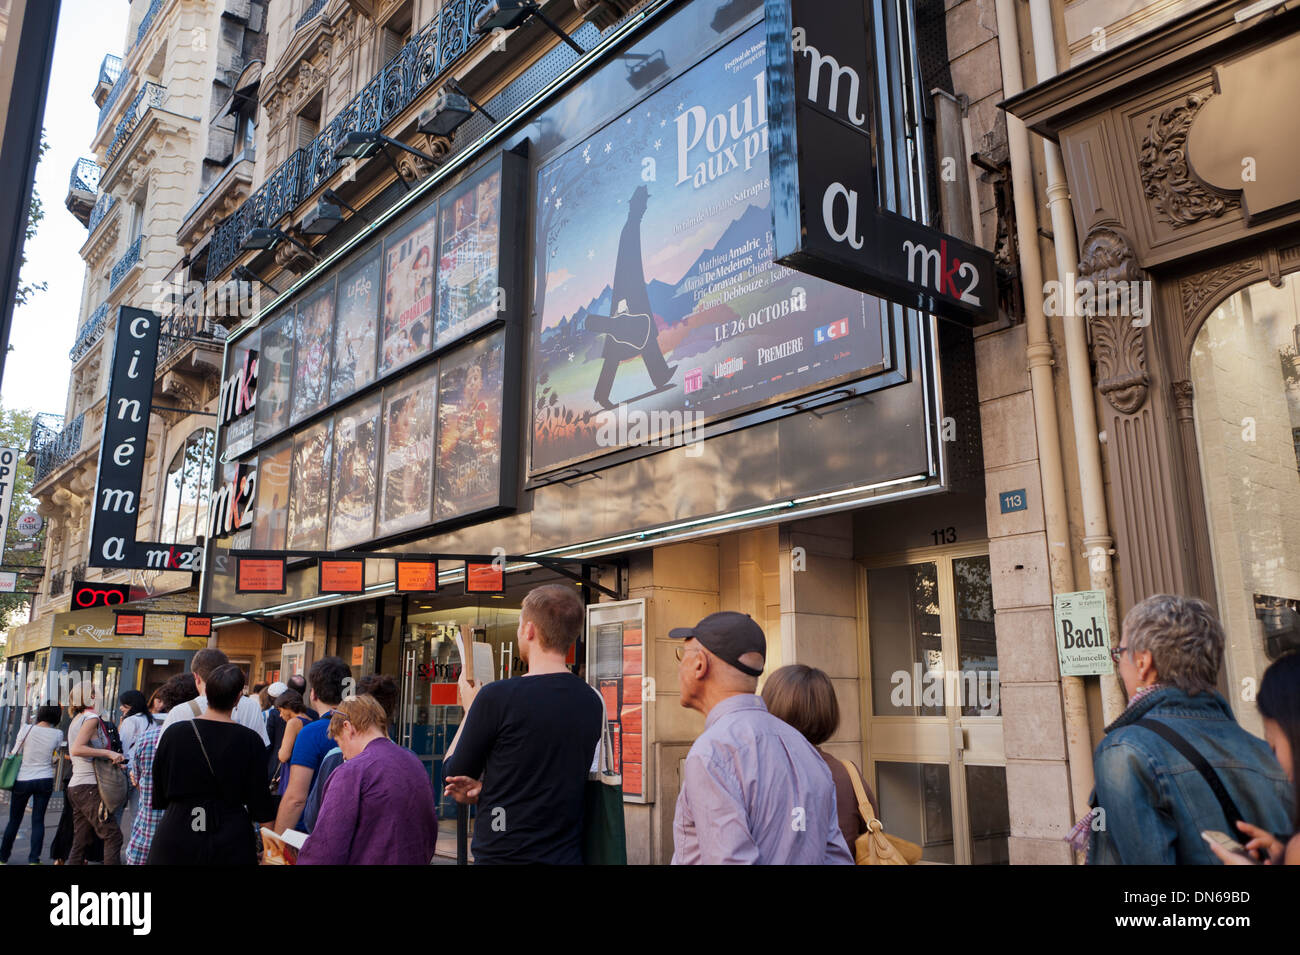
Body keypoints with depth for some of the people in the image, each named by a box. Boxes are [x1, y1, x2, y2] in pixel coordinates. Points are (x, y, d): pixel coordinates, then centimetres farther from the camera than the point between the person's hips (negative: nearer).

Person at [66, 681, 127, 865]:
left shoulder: (76, 720, 19)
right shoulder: (91, 718, -9)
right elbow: (76, 749, -22)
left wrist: (112, 760, 15)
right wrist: (109, 753, -22)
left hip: (75, 786, 10)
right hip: (88, 786, -10)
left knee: (81, 841, 9)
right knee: (113, 835, -13)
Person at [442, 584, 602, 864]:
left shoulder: (497, 696, -18)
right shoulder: (591, 702, -1)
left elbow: (453, 772, -2)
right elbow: (547, 778, 8)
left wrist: (470, 708, 10)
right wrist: (486, 787, 3)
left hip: (501, 854, -5)